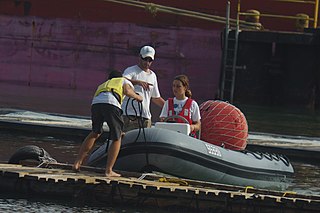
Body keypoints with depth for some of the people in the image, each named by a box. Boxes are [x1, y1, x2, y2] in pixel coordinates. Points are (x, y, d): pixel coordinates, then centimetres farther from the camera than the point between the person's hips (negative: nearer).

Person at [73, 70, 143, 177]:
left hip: (95, 103, 5)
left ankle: (77, 162, 25)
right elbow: (128, 92, 7)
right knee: (116, 139, 8)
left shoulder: (102, 85, 45)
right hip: (111, 104, -5)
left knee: (95, 133, 27)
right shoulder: (125, 81, 32)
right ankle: (109, 170, 2)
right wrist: (138, 97, 28)